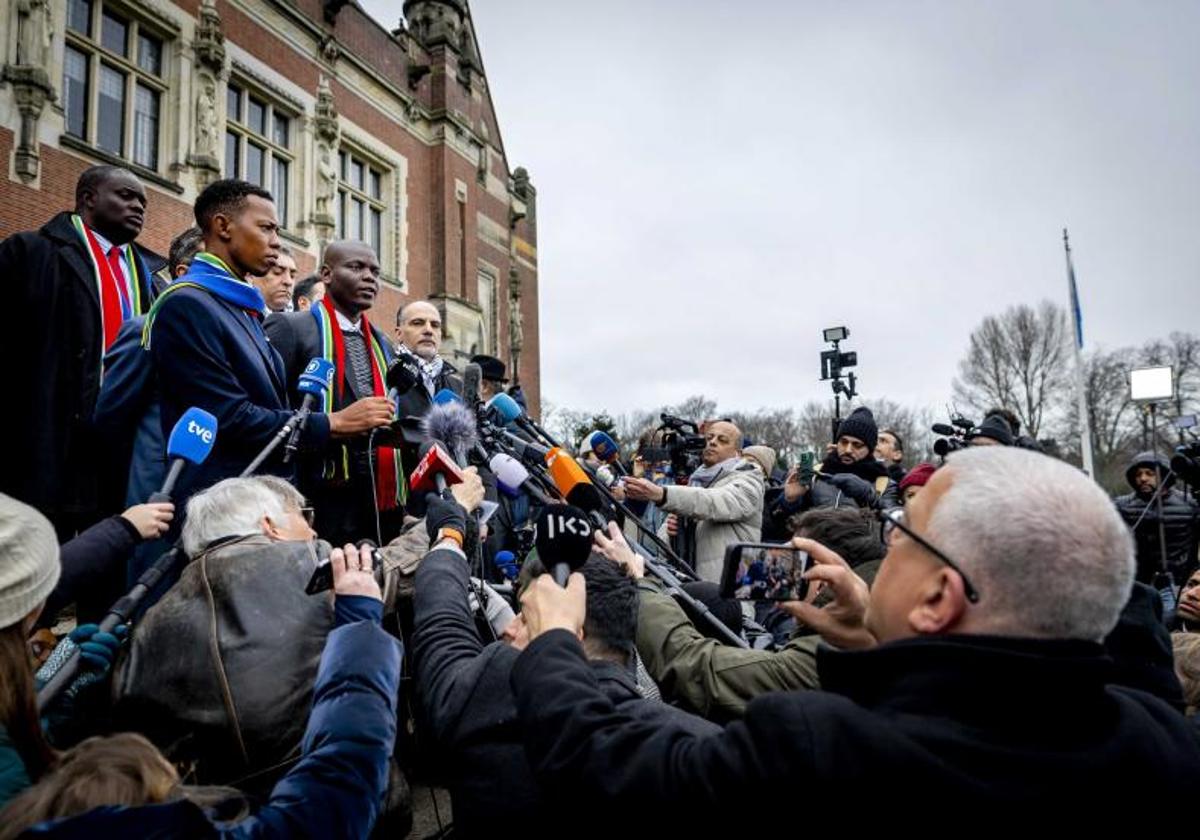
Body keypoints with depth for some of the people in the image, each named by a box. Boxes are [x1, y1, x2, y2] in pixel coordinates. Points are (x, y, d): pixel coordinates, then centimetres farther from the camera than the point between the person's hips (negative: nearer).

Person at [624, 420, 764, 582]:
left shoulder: (748, 480, -1)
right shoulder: (695, 481, 19)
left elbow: (716, 502, -23)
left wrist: (660, 494, -37)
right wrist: (670, 527, -6)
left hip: (725, 586, -6)